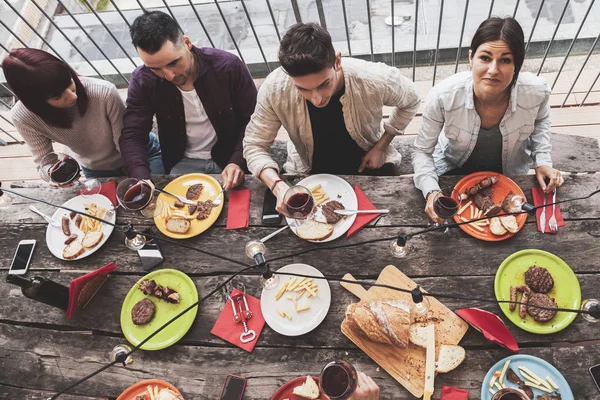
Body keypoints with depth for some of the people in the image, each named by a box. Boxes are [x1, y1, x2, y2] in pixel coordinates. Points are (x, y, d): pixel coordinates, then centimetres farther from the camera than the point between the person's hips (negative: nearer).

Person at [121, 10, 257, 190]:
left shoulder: (228, 67, -18)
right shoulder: (142, 81, -12)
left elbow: (253, 122, -12)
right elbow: (131, 137, -12)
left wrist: (238, 161, -26)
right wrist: (143, 181, -29)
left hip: (230, 159, 0)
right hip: (184, 162, 1)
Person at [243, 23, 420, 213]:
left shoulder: (374, 80, -30)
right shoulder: (274, 89, -29)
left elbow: (410, 101, -7)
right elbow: (255, 146, -17)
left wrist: (381, 147, -11)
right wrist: (278, 186, -34)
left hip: (368, 163, 0)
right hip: (310, 171, 1)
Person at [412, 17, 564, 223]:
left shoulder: (536, 92, -29)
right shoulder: (442, 96, -37)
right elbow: (422, 151, -22)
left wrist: (542, 161, -14)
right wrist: (431, 192, -39)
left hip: (510, 172, 2)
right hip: (454, 170, -1)